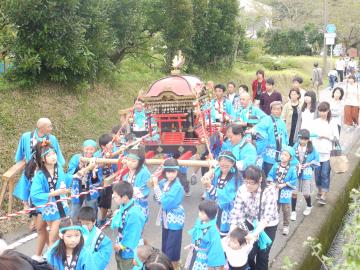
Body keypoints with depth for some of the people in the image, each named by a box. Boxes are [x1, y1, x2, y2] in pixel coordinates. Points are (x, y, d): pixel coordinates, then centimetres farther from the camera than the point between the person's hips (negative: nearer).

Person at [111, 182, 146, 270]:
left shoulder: (134, 213, -29)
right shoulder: (122, 208, -4)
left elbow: (133, 235, -25)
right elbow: (114, 225, 6)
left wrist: (121, 245, -15)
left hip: (128, 252, -8)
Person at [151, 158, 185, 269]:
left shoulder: (177, 187, -24)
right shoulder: (163, 182, -2)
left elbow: (165, 203, -27)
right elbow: (157, 199, 1)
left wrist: (156, 186, -24)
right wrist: (155, 183, -12)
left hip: (175, 219, -7)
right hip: (165, 218, 7)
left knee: (172, 247, 3)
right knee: (165, 245, 19)